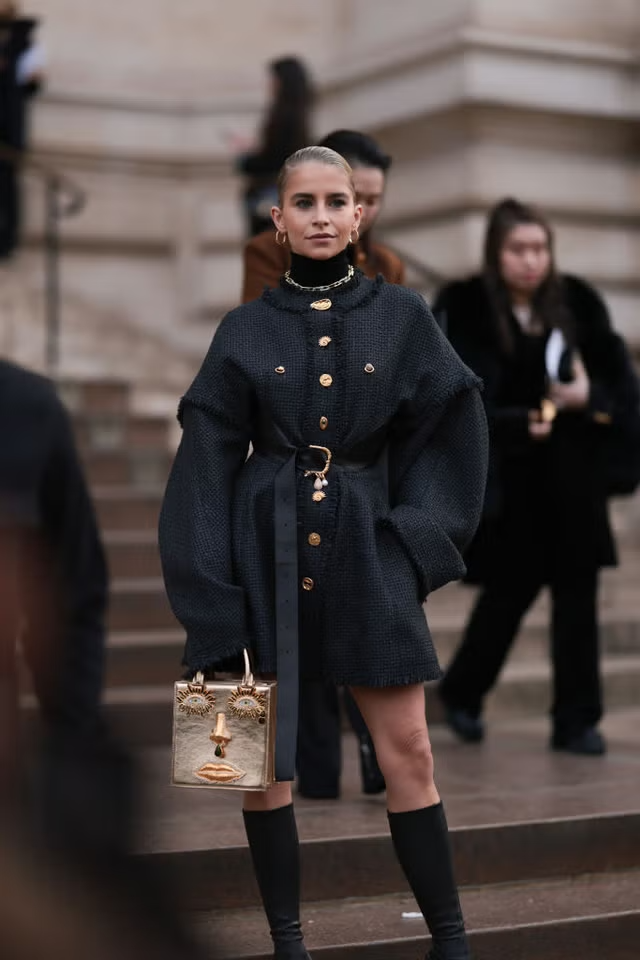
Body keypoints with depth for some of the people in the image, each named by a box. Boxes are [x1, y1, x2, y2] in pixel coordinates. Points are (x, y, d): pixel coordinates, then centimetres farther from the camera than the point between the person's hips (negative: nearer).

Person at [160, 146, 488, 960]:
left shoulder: (401, 317, 3)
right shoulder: (245, 330, 2)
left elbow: (447, 437, 6)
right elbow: (210, 460, 0)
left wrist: (411, 539, -6)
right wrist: (209, 595, -8)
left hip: (366, 552, 0)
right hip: (266, 549, 1)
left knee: (407, 750, -1)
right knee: (260, 751, 2)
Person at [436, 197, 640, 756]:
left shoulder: (576, 301, 3)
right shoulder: (466, 309, -6)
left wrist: (589, 396, -15)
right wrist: (519, 423, -21)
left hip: (573, 471, 3)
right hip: (509, 474, -3)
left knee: (577, 589, 3)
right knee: (513, 587, 4)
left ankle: (577, 720, 13)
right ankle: (462, 691, 30)